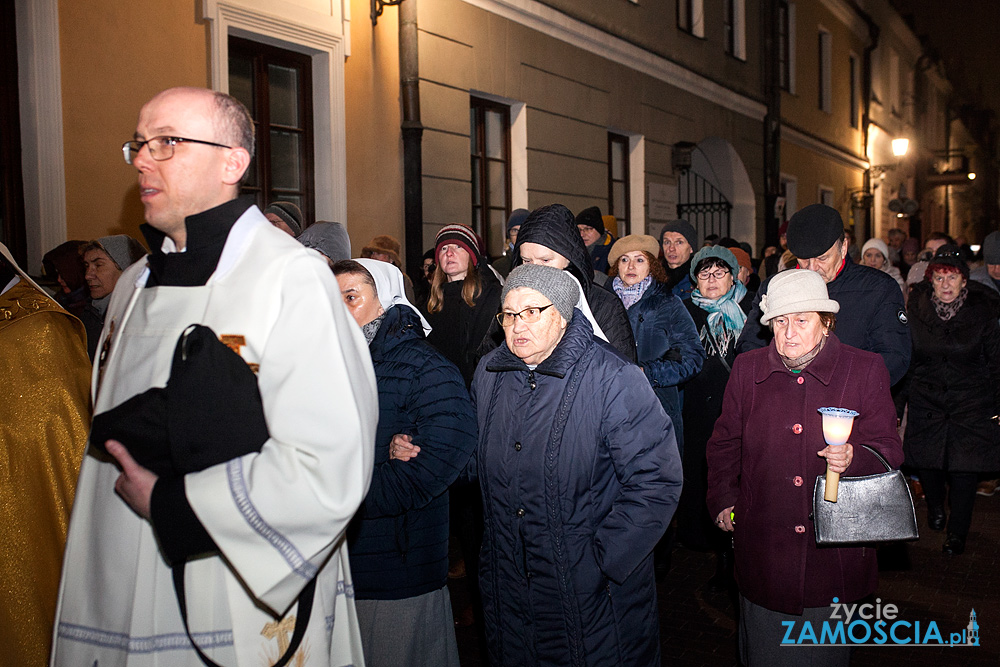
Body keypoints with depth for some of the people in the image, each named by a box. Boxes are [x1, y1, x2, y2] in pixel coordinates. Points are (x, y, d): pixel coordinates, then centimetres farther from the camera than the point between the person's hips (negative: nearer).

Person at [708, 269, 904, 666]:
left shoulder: (865, 371, -5)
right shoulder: (746, 369, 3)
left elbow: (889, 450, -3)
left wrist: (853, 458, -24)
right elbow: (725, 443, 16)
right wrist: (722, 501, 11)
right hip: (763, 548, 2)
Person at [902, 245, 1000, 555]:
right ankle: (935, 508, 38)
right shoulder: (916, 311, -2)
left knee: (964, 470, -2)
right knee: (927, 460, 5)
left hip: (971, 404, -2)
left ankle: (957, 532, 16)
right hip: (926, 400, 2)